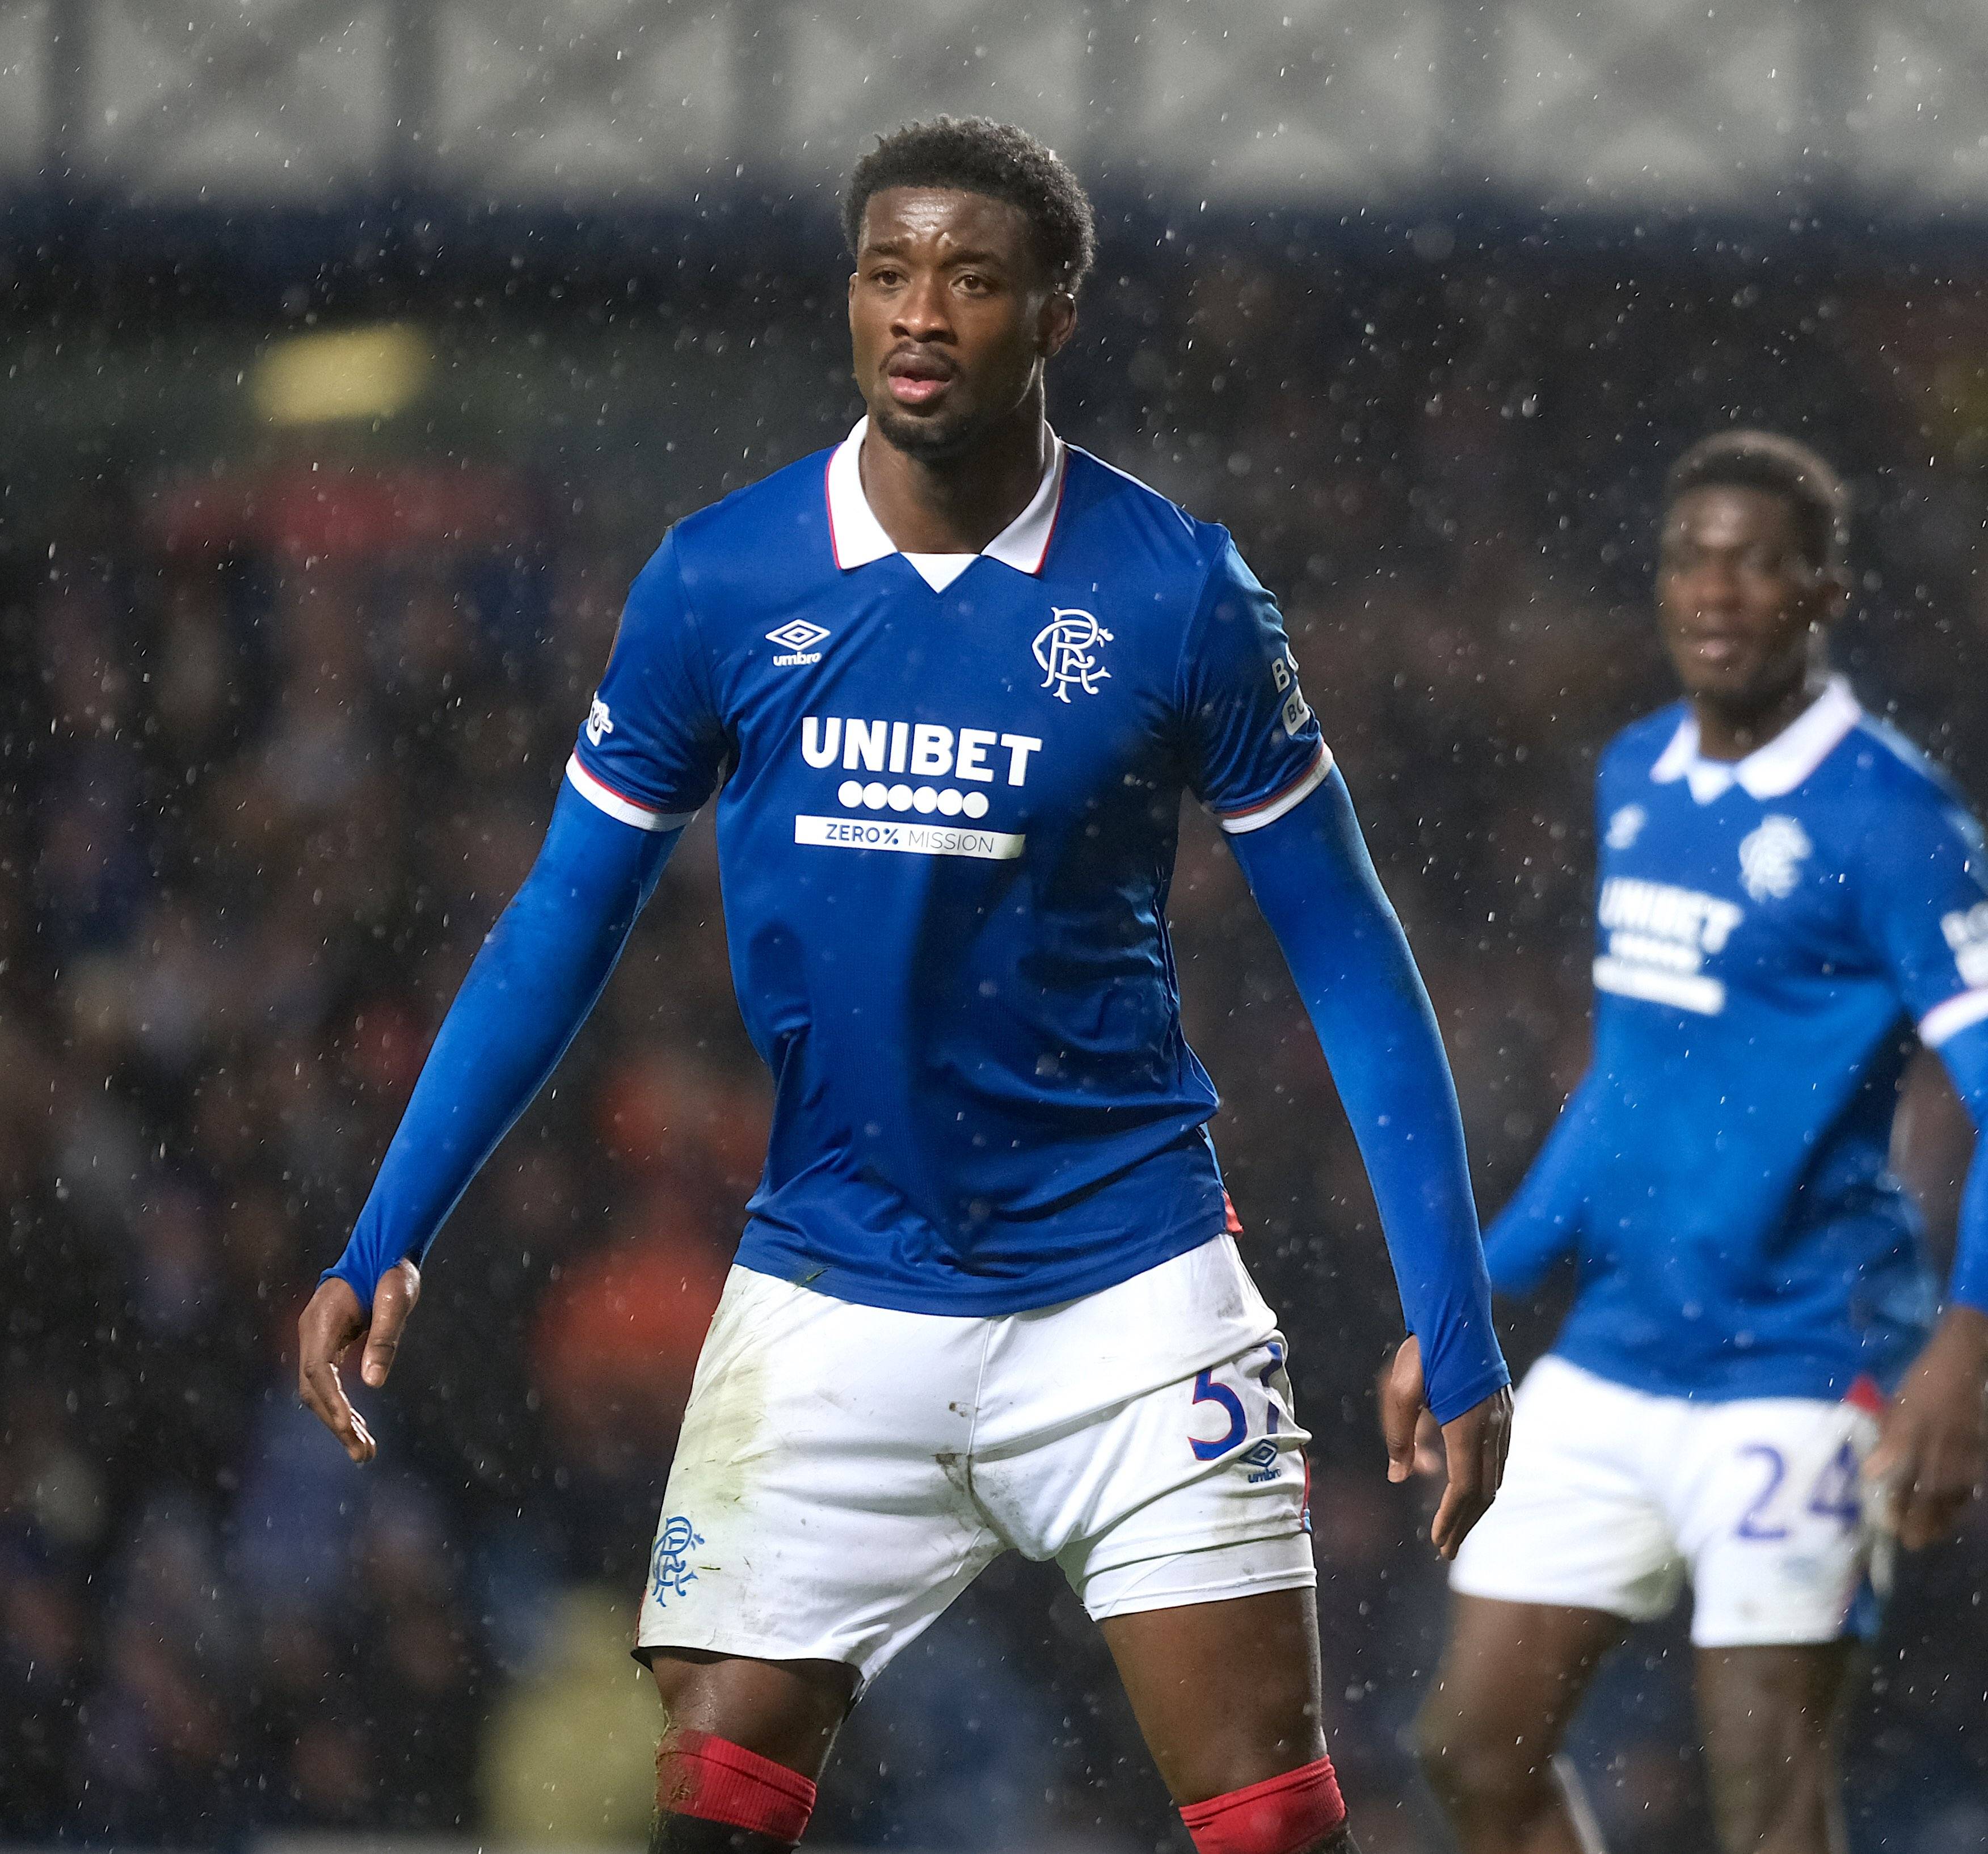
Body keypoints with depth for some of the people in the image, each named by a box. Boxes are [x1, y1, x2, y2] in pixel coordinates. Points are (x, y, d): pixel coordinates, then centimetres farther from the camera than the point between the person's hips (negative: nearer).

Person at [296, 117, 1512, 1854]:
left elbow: (1349, 958, 1)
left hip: (1126, 1286, -1)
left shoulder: (1174, 590, -6)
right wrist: (382, 1245, 0)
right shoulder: (717, 583, -2)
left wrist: (1452, 1321, -3)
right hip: (828, 1301, 2)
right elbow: (561, 929, 7)